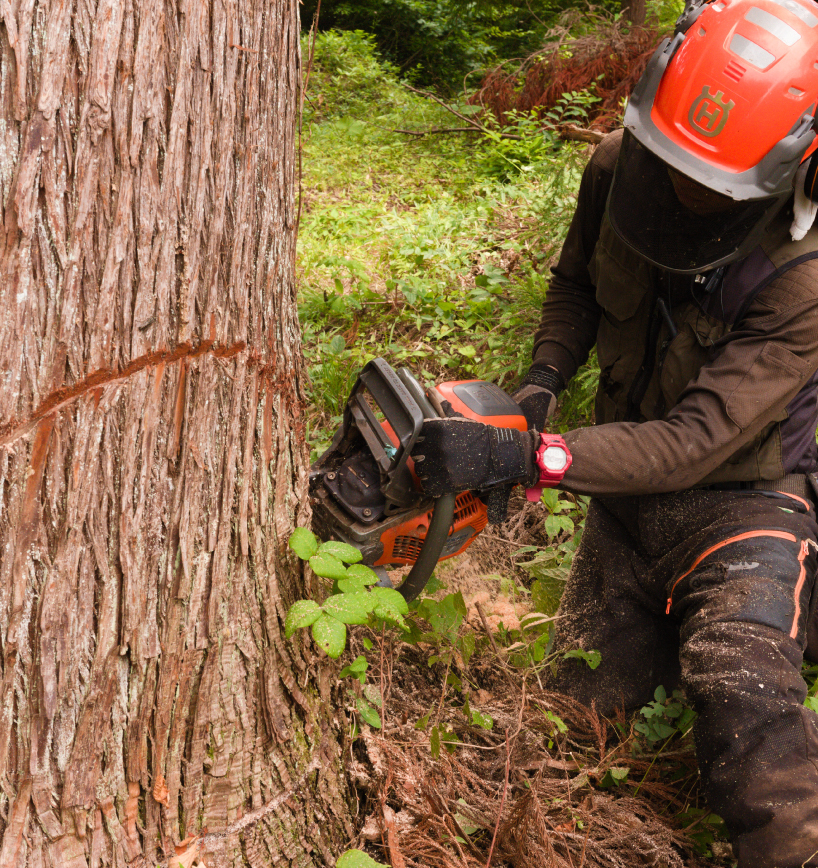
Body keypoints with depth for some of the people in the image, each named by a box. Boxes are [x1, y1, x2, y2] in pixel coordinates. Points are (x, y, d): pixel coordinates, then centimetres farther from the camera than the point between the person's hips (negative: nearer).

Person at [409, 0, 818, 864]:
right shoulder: (618, 166, -14)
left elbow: (692, 442, -32)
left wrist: (518, 456, -40)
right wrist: (543, 379, -12)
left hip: (739, 505, -5)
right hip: (628, 492, 6)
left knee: (744, 700, -30)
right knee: (580, 705, 16)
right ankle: (669, 638, 42)